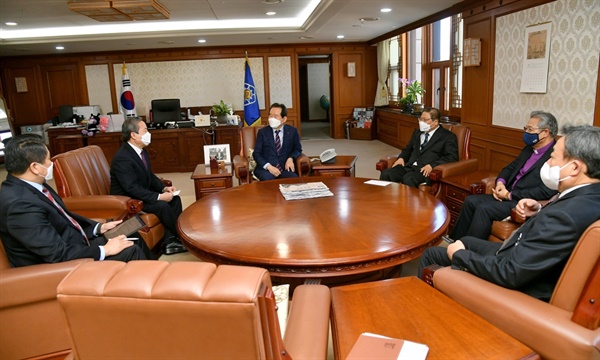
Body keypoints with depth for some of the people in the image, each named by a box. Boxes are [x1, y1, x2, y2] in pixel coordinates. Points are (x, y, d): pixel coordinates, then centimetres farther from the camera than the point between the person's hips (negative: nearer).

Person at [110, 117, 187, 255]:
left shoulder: (142, 151, 4)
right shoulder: (122, 158, -24)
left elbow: (150, 177, 14)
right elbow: (133, 189, -29)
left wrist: (164, 188, -4)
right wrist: (159, 196, -28)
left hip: (142, 194, 10)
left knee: (174, 199, -4)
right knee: (162, 205, -26)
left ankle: (170, 240, -7)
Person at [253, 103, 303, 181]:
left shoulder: (292, 131, 9)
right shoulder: (262, 132, 8)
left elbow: (298, 149, 18)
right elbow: (256, 154, 5)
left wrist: (291, 158, -6)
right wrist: (269, 167, -13)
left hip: (285, 168, 1)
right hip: (266, 169, -1)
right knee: (267, 179, -35)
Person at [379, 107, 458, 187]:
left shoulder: (448, 136, 5)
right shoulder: (417, 132, 25)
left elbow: (452, 157, -6)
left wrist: (432, 166, -19)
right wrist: (401, 158, 8)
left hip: (426, 170, -6)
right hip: (409, 166, 6)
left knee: (408, 179, -38)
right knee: (386, 174, -22)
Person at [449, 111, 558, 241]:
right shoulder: (529, 149, 14)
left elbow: (546, 192, -22)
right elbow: (510, 168, 23)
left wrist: (510, 195, -17)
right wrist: (500, 182, 0)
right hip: (508, 195, 9)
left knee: (484, 208, -24)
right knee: (470, 201, -4)